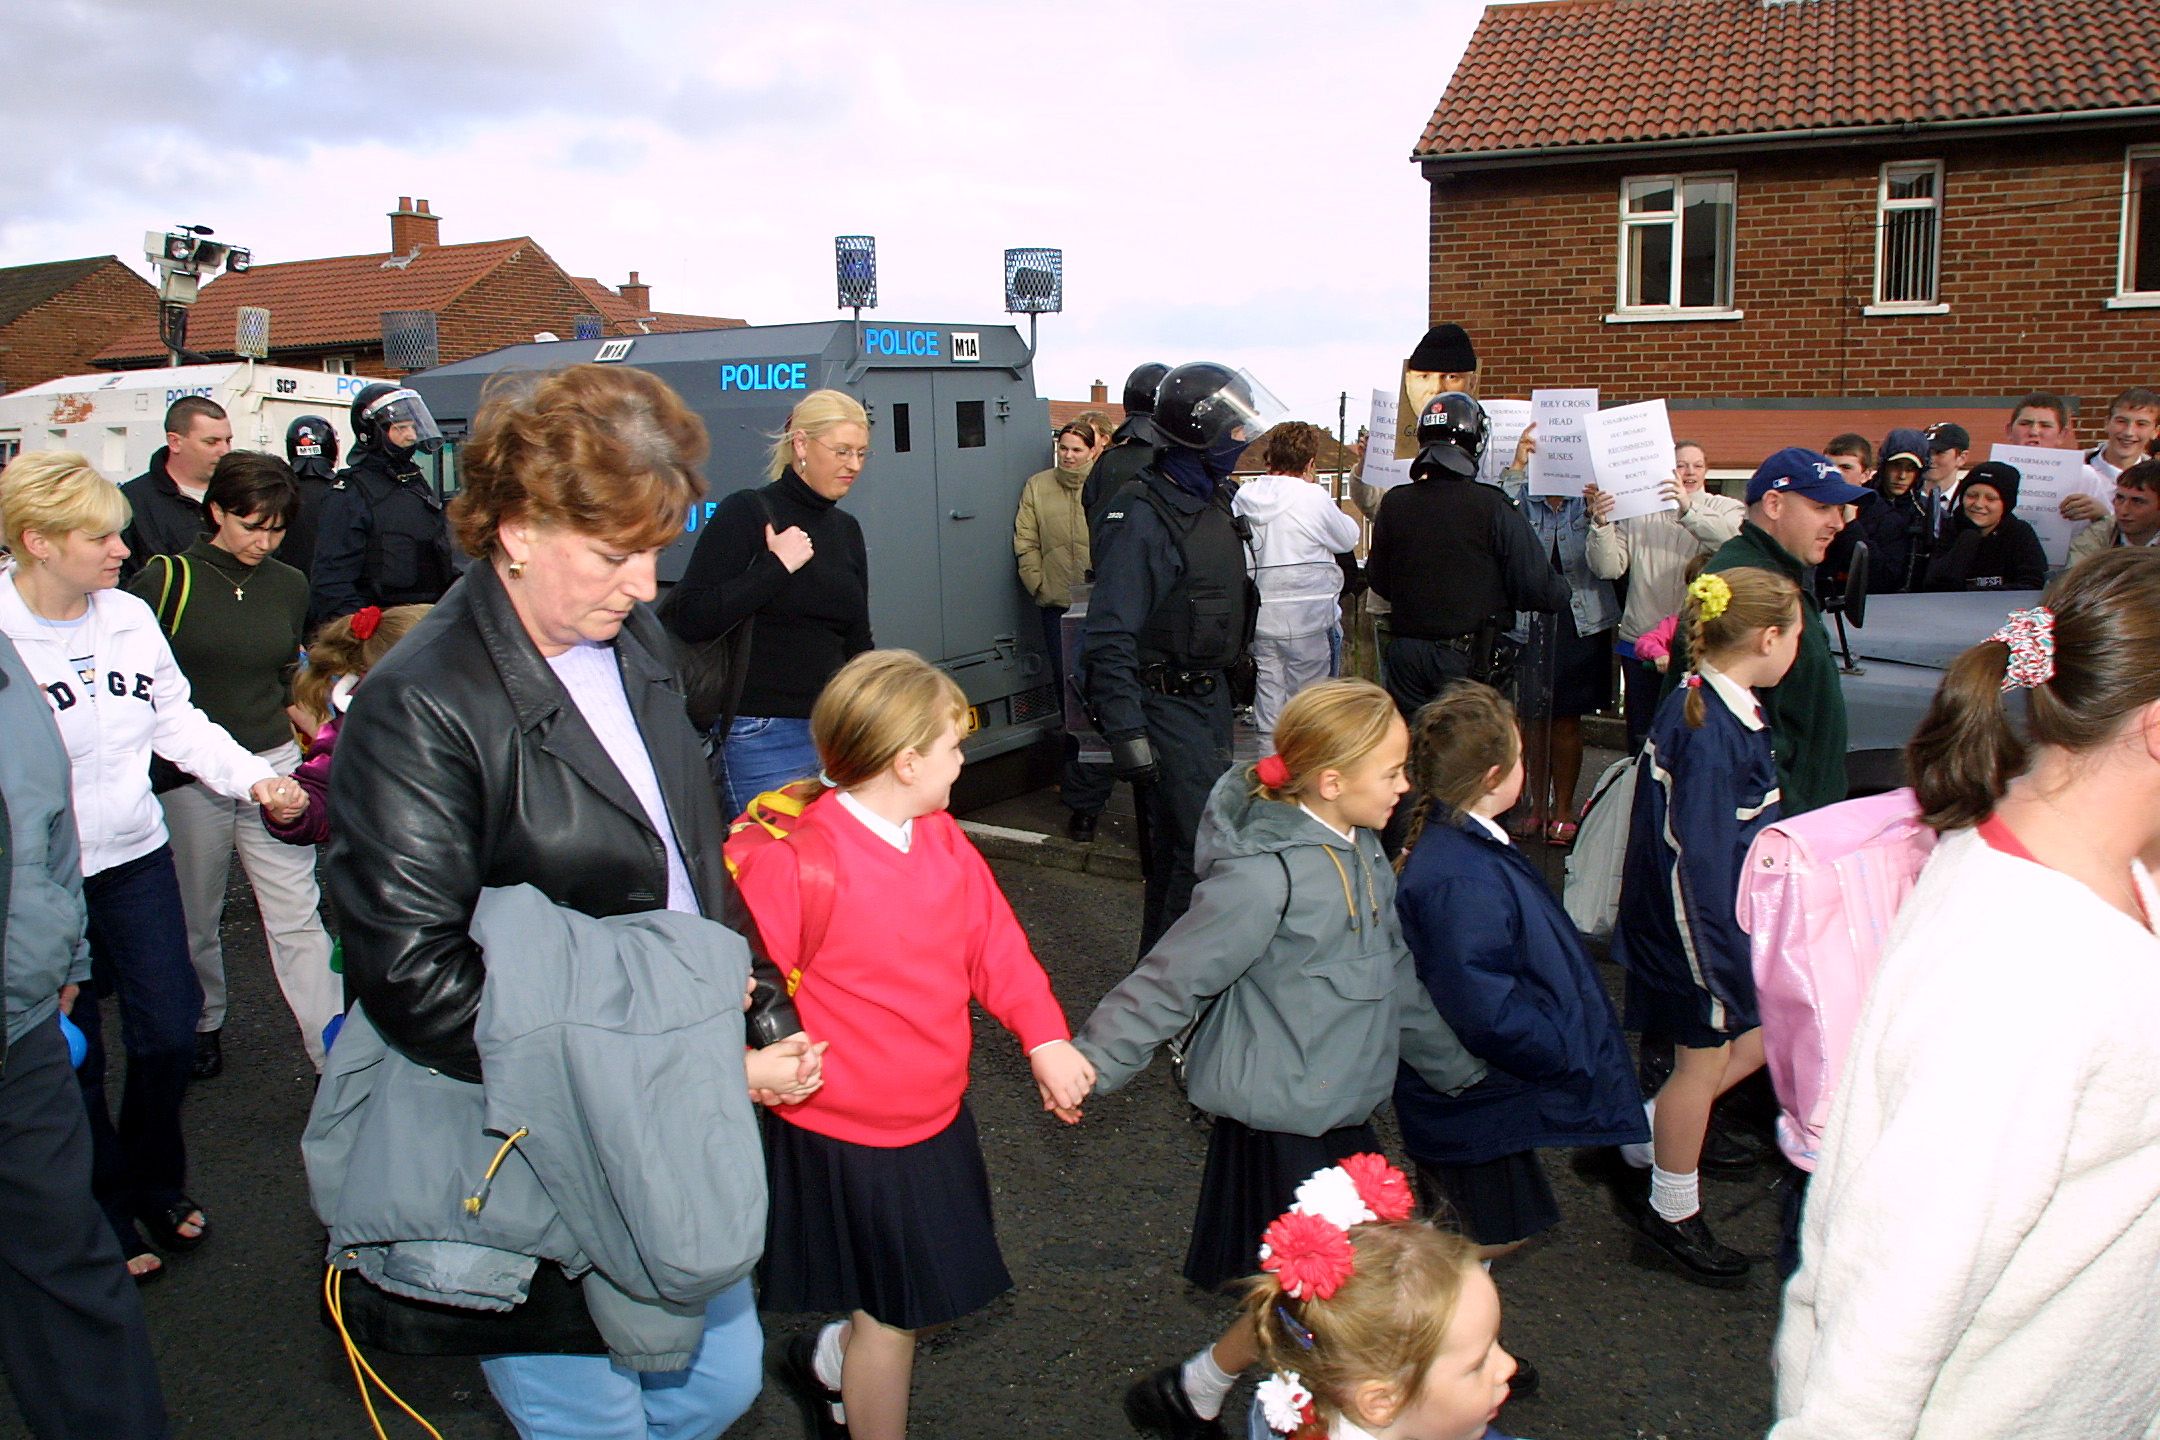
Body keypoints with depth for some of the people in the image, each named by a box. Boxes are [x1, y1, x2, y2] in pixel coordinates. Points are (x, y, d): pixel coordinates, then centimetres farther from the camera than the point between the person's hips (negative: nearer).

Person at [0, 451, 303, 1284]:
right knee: (70, 1063, 12)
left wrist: (253, 777, -6)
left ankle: (156, 1183, 38)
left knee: (169, 1036, 13)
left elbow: (178, 722, 5)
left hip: (137, 858, 5)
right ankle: (109, 1215, 33)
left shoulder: (130, 616, -2)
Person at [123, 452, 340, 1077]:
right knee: (194, 918, 13)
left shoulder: (290, 586, 8)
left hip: (273, 768, 2)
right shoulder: (165, 579, -6)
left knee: (298, 918, -1)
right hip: (187, 776, -2)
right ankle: (203, 1023, 37)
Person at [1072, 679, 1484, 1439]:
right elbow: (1170, 980, -19)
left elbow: (1396, 979, 15)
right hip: (1280, 1116, -8)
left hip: (1340, 1107, 9)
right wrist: (1089, 1064, -14)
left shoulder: (1361, 851, 3)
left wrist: (1459, 1068, 23)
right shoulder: (1266, 876, -25)